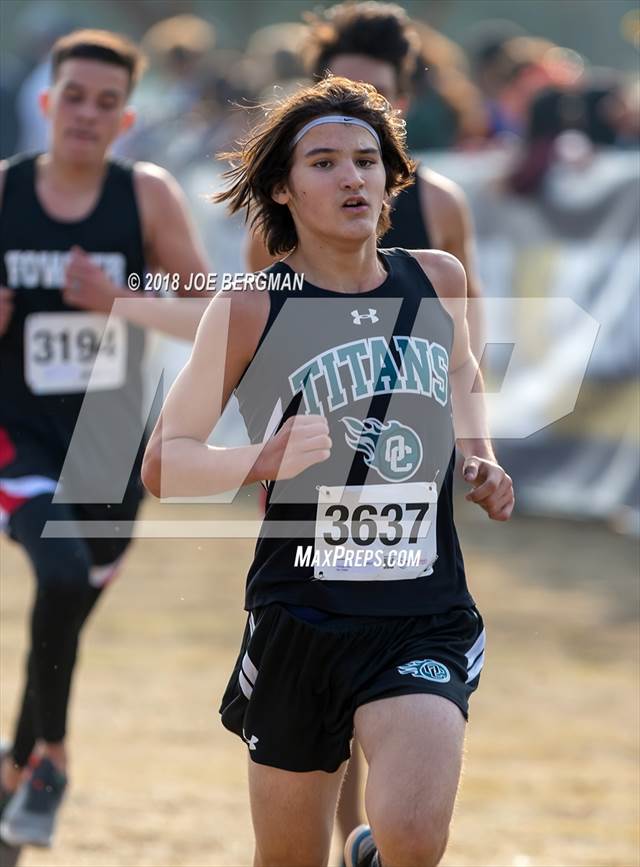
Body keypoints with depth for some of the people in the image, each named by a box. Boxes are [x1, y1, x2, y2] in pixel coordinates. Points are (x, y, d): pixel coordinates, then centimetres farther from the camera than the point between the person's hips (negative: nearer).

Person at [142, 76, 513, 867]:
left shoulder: (437, 281, 5)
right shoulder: (250, 310, -5)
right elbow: (163, 463, -4)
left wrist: (480, 460, 10)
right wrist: (263, 459, -21)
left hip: (426, 617, 1)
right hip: (301, 617, -1)